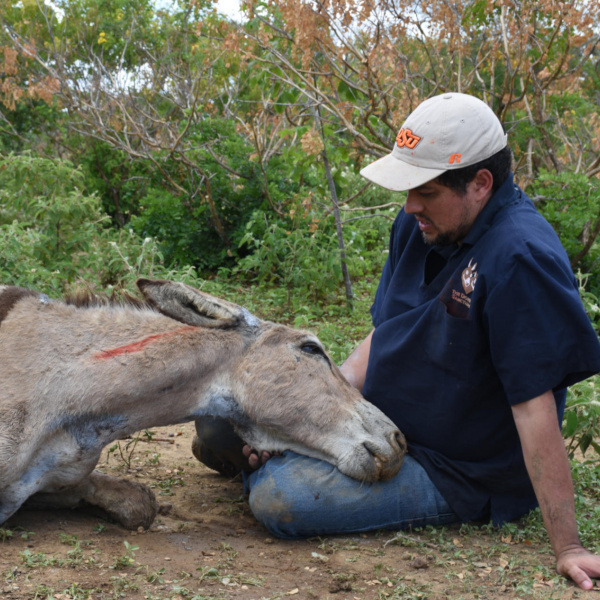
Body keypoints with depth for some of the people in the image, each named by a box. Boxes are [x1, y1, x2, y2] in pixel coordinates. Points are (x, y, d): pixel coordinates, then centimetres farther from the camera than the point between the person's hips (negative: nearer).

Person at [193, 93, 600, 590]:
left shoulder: (519, 260, -28)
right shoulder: (419, 225, -1)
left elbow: (535, 406, -29)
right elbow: (382, 338, 5)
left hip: (458, 475, -7)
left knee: (281, 498, -24)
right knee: (221, 428, 0)